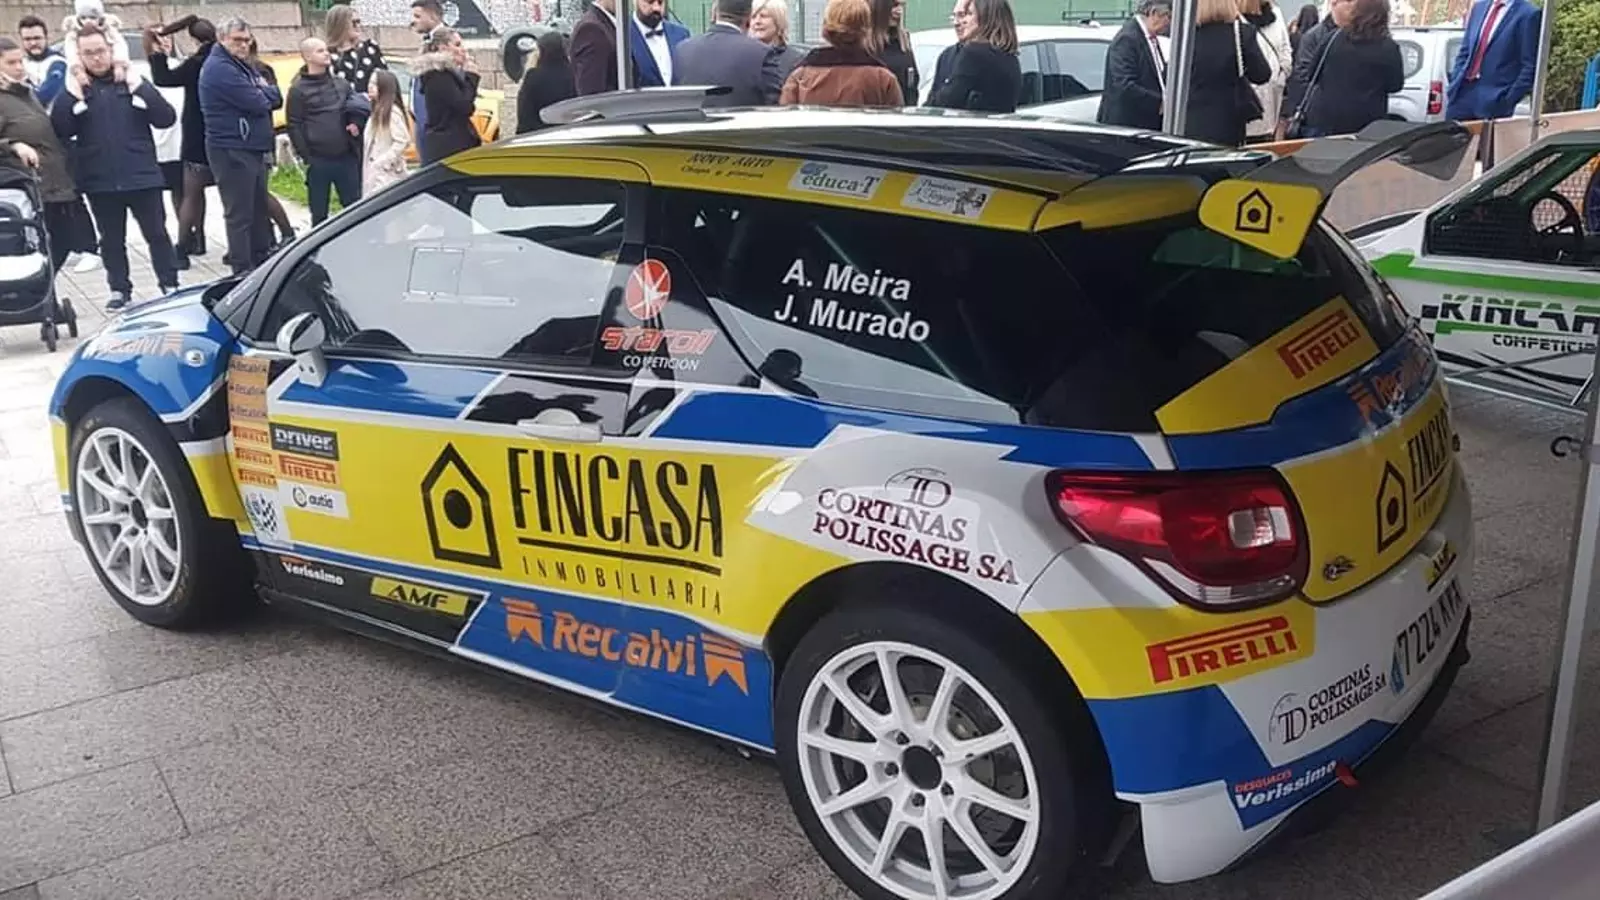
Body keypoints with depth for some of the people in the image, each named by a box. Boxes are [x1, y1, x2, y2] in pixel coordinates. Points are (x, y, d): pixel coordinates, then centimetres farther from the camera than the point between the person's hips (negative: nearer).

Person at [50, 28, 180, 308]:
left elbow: (167, 118, -6)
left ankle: (170, 285, 14)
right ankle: (119, 289, 20)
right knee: (111, 240, 10)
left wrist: (140, 88, -16)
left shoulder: (132, 82, 3)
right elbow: (59, 130, -7)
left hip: (142, 176, -1)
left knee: (157, 233, 4)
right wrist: (71, 97, -18)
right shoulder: (74, 89, 4)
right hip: (99, 181, 1)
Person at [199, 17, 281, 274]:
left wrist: (262, 93, -7)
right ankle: (243, 271, -4)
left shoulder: (242, 65, 18)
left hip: (253, 147, 10)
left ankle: (263, 261, 26)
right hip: (231, 150, -10)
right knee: (240, 214, -7)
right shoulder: (220, 68, -13)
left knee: (259, 207, 16)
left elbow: (276, 98, 13)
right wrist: (265, 93, 0)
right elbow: (257, 103, -20)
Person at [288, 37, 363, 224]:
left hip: (346, 157, 4)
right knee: (319, 214, 5)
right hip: (318, 161, -4)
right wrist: (306, 158, -11)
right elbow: (295, 127, -4)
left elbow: (356, 109, 21)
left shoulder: (342, 84, 11)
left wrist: (355, 124, -2)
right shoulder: (298, 90, -1)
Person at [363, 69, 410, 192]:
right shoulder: (377, 111, 16)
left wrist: (382, 162, -18)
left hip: (387, 174, -10)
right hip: (373, 172, 10)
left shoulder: (392, 112, -14)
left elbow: (402, 141, -20)